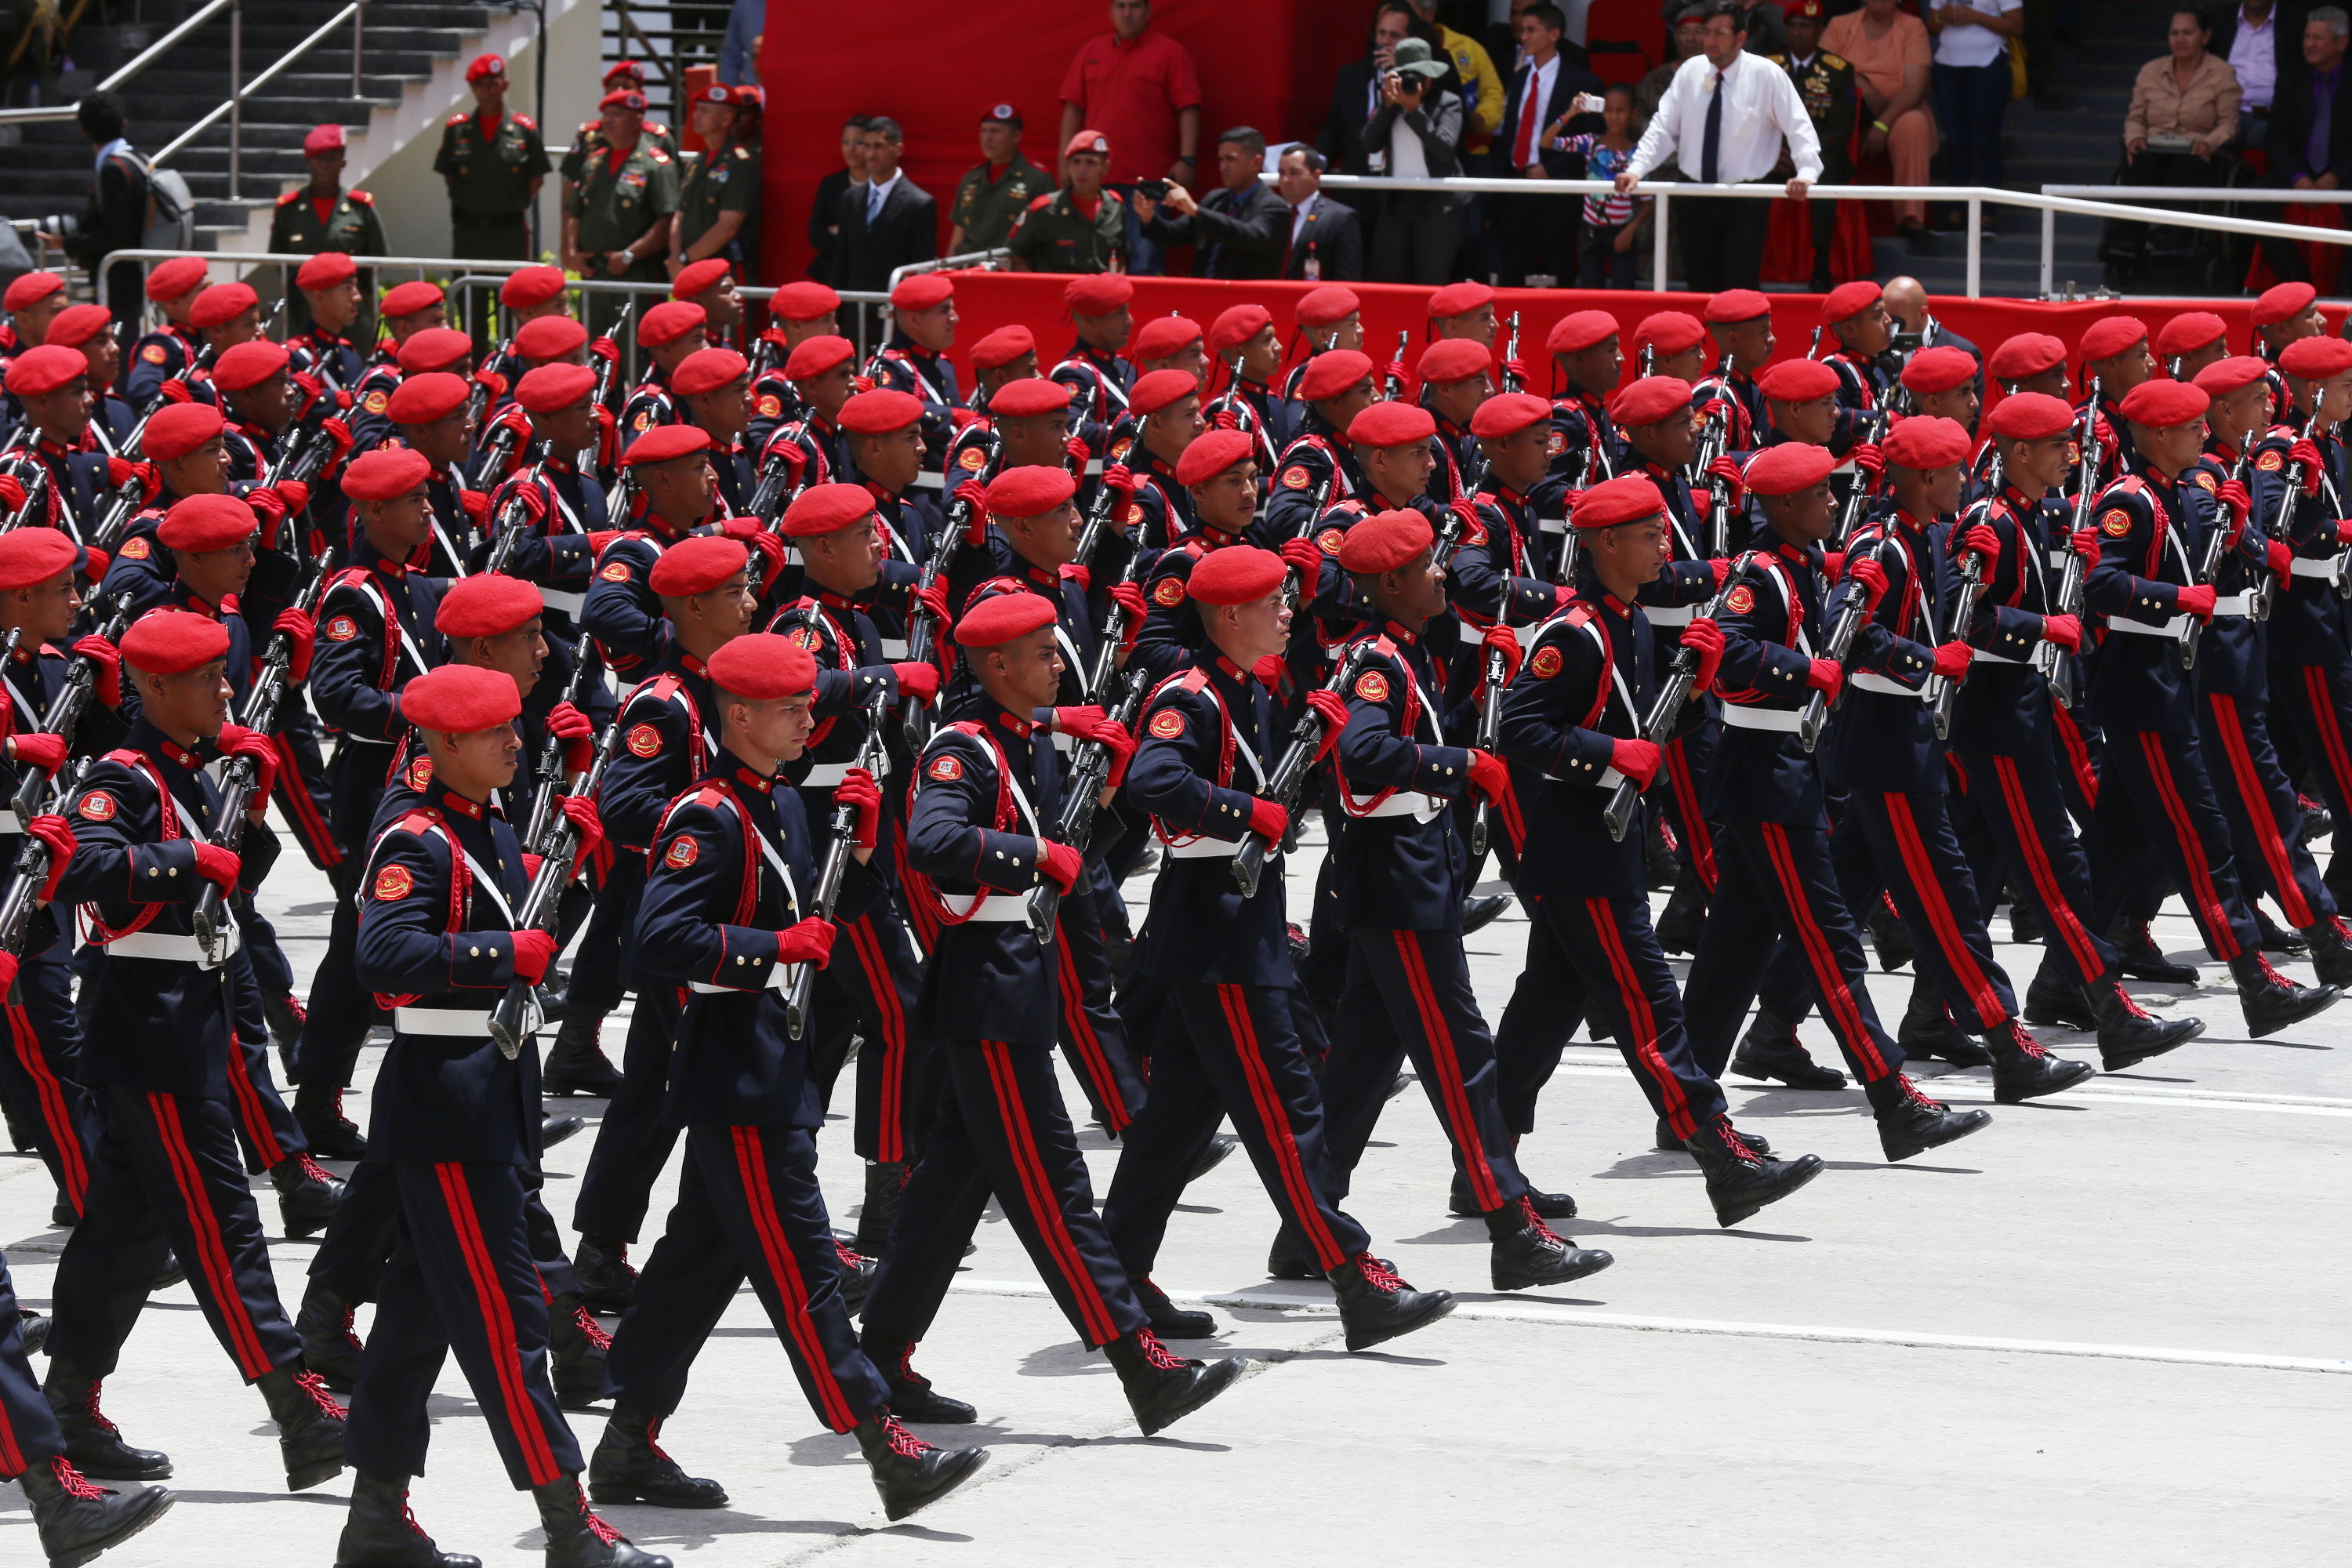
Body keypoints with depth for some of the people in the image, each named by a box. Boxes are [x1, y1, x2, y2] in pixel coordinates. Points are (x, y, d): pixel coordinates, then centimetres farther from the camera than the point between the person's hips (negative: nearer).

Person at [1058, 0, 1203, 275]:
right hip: (1097, 177, 4)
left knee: (1145, 259, -7)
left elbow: (1188, 109, 0)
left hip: (1149, 176, -3)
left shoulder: (1170, 53, 5)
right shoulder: (1090, 52, 15)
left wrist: (1187, 159, -9)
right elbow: (1073, 108, 15)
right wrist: (1066, 160, 7)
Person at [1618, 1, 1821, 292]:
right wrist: (1636, 170, -7)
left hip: (1744, 203, -4)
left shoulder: (1766, 74, -7)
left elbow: (1799, 127, -9)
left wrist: (1806, 173, -24)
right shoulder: (1691, 71, 4)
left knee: (1740, 290, -12)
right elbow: (1663, 128, 6)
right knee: (1700, 290, 7)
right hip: (1697, 200, 4)